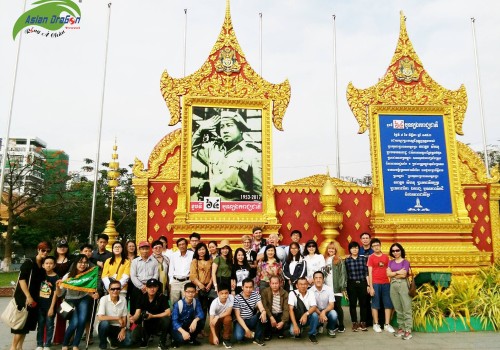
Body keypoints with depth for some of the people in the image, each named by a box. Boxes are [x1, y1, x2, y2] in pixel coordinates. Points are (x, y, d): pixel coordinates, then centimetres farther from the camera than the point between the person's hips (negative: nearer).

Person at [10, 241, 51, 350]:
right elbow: (21, 279, -17)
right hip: (23, 296, -7)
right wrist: (28, 296, -20)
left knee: (28, 322, 9)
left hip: (34, 297, 7)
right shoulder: (28, 262, -11)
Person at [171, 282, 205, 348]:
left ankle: (191, 339, 3)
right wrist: (183, 331, -41)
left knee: (201, 322, -23)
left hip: (188, 325, 5)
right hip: (178, 327, -4)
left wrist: (195, 320, -42)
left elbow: (201, 313, -19)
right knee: (182, 338, -35)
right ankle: (177, 340, 4)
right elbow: (174, 321, -26)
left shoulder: (196, 302, -9)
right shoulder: (178, 304, -21)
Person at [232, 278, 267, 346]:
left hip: (252, 320, 3)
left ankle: (257, 338, -10)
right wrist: (246, 329, -24)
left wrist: (263, 312, -42)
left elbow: (260, 306, -16)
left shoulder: (256, 294, -2)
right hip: (241, 321, -3)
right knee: (238, 336, -33)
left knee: (263, 316, -27)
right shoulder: (237, 298, -14)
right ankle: (251, 333, 2)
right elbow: (238, 316, -14)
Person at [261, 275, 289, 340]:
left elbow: (286, 309, -11)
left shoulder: (284, 293, -5)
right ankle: (268, 332, 2)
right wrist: (271, 317, -30)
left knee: (286, 324, -27)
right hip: (270, 314, -1)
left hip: (280, 314, 1)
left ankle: (280, 332, 13)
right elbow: (264, 306, -17)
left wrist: (283, 321, -26)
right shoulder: (265, 292, -7)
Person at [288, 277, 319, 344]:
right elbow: (291, 309, -18)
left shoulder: (311, 293, -6)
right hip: (297, 318, -1)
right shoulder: (292, 293, -12)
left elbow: (314, 307, -18)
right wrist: (295, 325, -29)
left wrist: (306, 314, -38)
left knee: (314, 315, -31)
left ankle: (312, 334, -6)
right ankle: (298, 331, 9)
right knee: (293, 331, -30)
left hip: (308, 318, 1)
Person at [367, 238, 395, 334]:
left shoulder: (386, 257, 10)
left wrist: (391, 283, 4)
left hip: (386, 283, 4)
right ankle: (376, 324, 11)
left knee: (388, 303, 5)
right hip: (375, 283, -4)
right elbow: (370, 272, -4)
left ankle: (387, 324, 13)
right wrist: (371, 287, -9)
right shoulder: (371, 257, -1)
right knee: (375, 304, 2)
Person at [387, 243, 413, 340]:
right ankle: (401, 328, 17)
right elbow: (388, 274, 1)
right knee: (398, 309, 10)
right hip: (393, 286, 5)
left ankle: (408, 331, -4)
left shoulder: (405, 262, -1)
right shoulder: (391, 262, 13)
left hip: (403, 285, -5)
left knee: (406, 308, -5)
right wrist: (398, 272, -9)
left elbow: (403, 275, -12)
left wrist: (393, 274, -1)